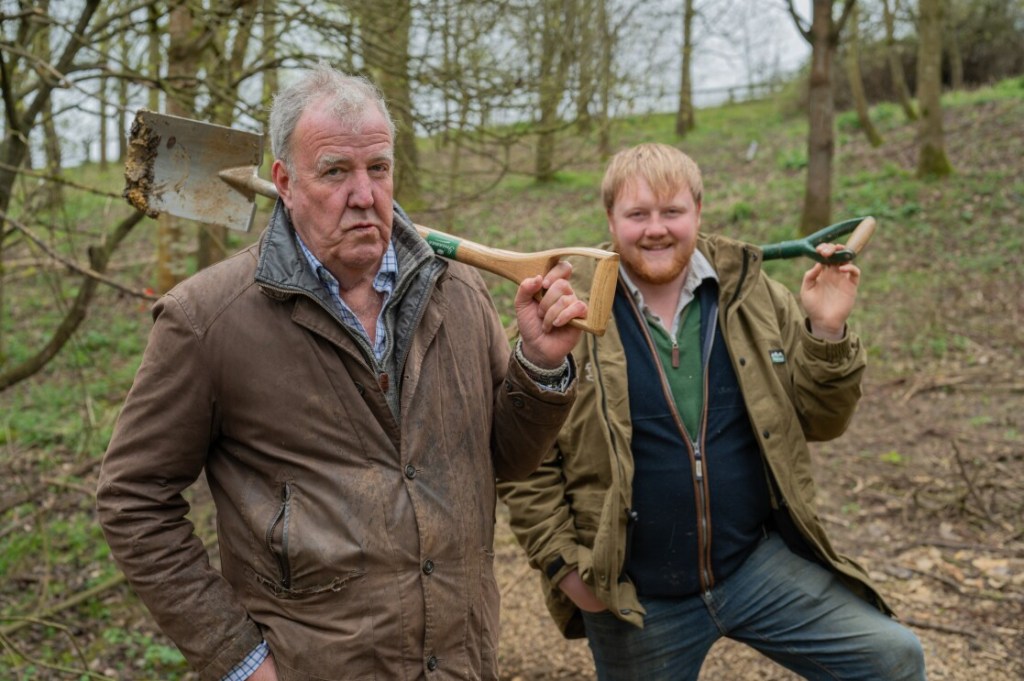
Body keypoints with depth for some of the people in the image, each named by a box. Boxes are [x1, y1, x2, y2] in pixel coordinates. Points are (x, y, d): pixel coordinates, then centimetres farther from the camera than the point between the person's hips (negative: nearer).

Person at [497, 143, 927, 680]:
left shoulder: (754, 297, -1)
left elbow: (818, 420, 3)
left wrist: (826, 331, -12)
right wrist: (561, 562, -9)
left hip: (761, 564, 3)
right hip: (634, 599, -2)